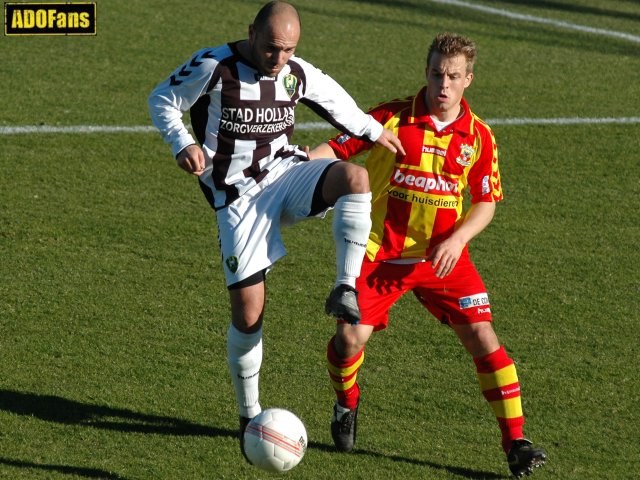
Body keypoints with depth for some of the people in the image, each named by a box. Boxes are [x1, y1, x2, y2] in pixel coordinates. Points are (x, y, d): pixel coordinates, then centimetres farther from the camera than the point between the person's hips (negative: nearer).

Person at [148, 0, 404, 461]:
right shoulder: (214, 66, -14)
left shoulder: (299, 75, 0)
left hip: (287, 174, 4)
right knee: (248, 314, -7)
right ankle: (249, 415, 15)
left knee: (355, 177, -29)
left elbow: (338, 103, 21)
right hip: (239, 198, -3)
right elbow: (162, 100, -3)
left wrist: (373, 130, 17)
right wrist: (183, 143, -19)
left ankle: (346, 290, -21)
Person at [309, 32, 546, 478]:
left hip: (442, 255, 1)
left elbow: (486, 202, 4)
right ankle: (347, 404, 25)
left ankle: (516, 441, -3)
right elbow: (337, 148, -4)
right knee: (350, 337, -10)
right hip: (380, 252, -1)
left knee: (482, 335, -9)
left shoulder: (479, 137, -2)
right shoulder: (392, 118, -8)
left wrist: (457, 239, -12)